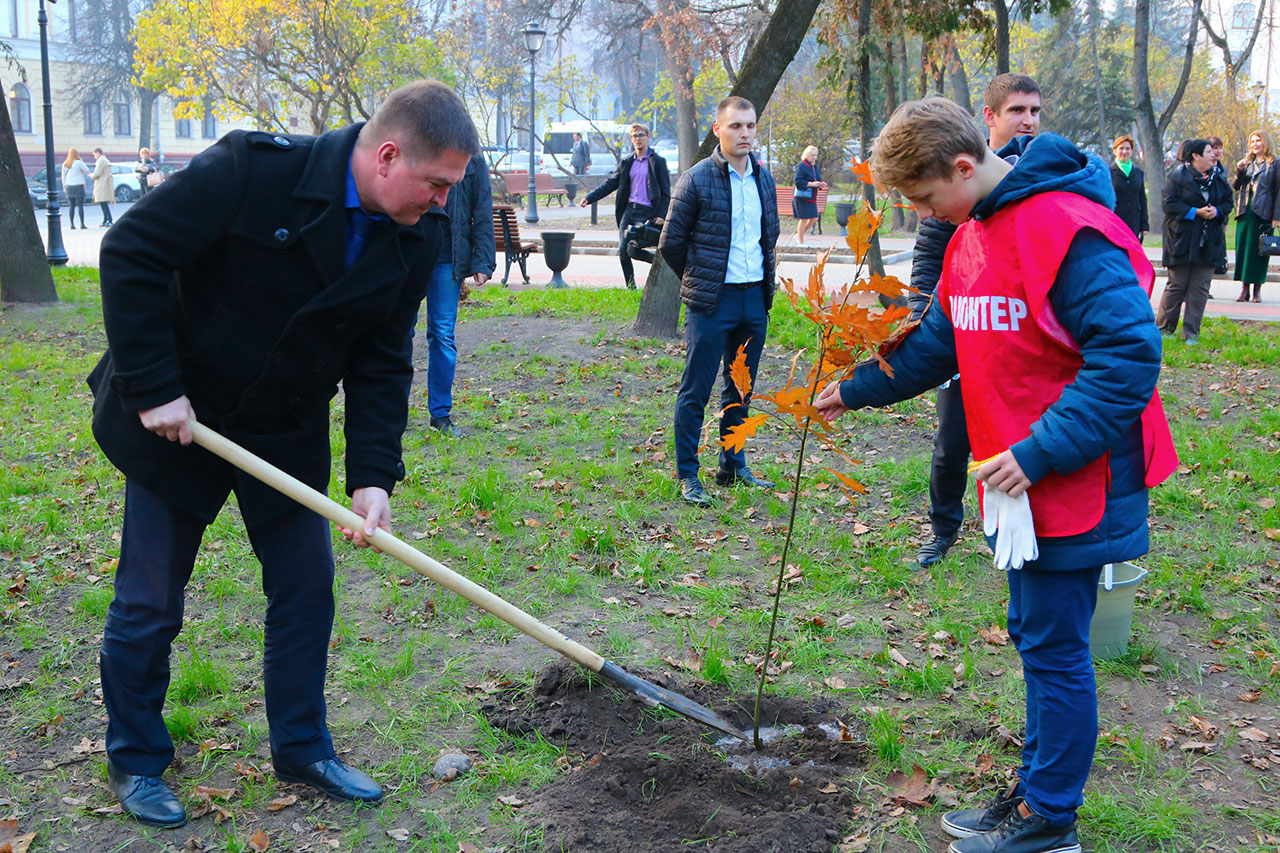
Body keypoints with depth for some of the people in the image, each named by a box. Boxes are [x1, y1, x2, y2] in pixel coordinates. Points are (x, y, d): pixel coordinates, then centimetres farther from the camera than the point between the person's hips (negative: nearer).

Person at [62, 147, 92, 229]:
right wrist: (82, 161, 8)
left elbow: (63, 176, 10)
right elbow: (87, 171, 2)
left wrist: (64, 186, 16)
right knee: (80, 206, -2)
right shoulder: (79, 163, -8)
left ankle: (72, 224, 2)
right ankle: (82, 224, -4)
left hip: (69, 186, 4)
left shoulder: (65, 164, 7)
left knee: (71, 206, 5)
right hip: (78, 185, -4)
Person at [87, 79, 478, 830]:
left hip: (287, 433, 5)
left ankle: (303, 748, 26)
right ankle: (137, 762, 26)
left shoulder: (417, 237, -8)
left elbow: (383, 364, -4)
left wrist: (373, 478, -14)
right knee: (149, 600, 5)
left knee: (307, 585, 8)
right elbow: (132, 253, -21)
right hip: (178, 416, -4)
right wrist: (154, 388, -22)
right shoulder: (253, 170, -25)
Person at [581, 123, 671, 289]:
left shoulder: (657, 162, -1)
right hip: (629, 210, 5)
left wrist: (662, 215, -13)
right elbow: (611, 183, 15)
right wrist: (589, 197, 5)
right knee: (623, 251, -1)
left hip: (647, 213, -5)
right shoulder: (627, 162, 13)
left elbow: (666, 192, -2)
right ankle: (631, 288, 12)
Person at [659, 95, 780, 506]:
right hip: (711, 302, -6)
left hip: (755, 298, 6)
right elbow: (670, 242, -3)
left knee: (741, 389, 14)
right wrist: (699, 281, 5)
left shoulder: (764, 178, 10)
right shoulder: (697, 179, -8)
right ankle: (687, 476, 7)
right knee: (696, 391, -1)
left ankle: (733, 465, 26)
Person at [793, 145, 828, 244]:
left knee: (814, 218, 6)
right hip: (801, 198, -8)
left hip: (811, 198, 8)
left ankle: (799, 235, 24)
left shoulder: (815, 166, 14)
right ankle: (801, 242, 6)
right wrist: (811, 184, -22)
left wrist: (821, 185, -1)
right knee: (804, 219, -5)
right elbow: (798, 181, -17)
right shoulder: (801, 166, -11)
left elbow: (818, 179, 21)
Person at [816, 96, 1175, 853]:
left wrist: (1042, 451, -25)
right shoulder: (972, 235, 9)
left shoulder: (1068, 230, -20)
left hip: (1072, 487, -9)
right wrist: (858, 389, 16)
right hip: (1017, 481, 9)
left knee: (1054, 649, 3)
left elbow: (1131, 353, -24)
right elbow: (940, 340, 20)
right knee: (1036, 638, 18)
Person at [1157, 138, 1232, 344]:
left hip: (1209, 243, 4)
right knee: (1176, 285, 1)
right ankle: (1165, 327, 15)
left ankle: (1191, 333, 6)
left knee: (1200, 288, 1)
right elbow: (1170, 204, -11)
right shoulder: (1177, 177, -4)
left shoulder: (1217, 179, 10)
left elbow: (1228, 202, 13)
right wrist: (1196, 212, -18)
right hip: (1182, 240, -4)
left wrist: (1216, 211, -8)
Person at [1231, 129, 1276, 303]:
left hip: (1263, 214, -4)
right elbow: (1235, 186, 11)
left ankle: (1257, 289, 5)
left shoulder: (1274, 164, 0)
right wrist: (1239, 171, -7)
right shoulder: (1247, 162, 15)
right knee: (1243, 248, 2)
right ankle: (1244, 288, 7)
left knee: (1259, 250, -1)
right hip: (1245, 212, 4)